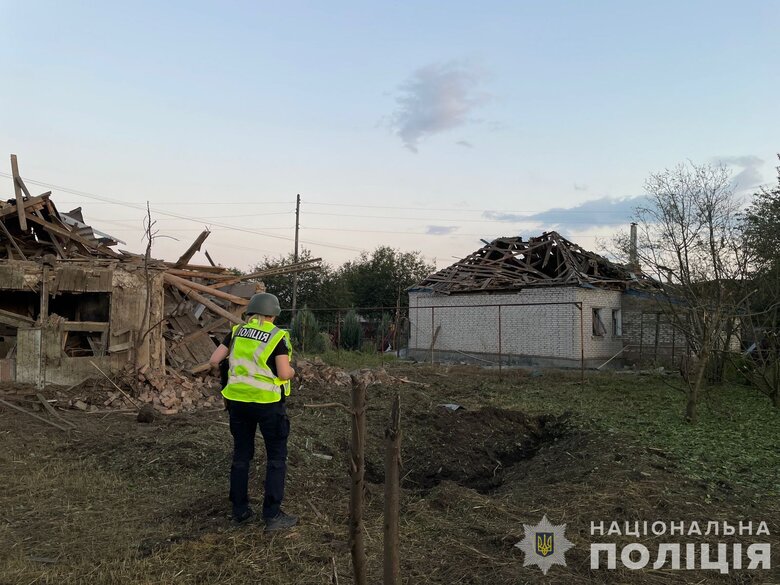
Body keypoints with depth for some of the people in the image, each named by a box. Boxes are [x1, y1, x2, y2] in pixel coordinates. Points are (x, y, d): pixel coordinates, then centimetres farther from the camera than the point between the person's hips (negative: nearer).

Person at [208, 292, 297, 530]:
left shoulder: (237, 332, 5)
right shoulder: (277, 336, -9)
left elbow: (213, 361, 3)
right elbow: (284, 374, -14)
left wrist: (226, 373, 23)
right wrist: (292, 371, 8)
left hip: (238, 400, 5)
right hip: (267, 402, -5)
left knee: (241, 454, 17)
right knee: (276, 456, 7)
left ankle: (239, 510, 25)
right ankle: (272, 515, 8)